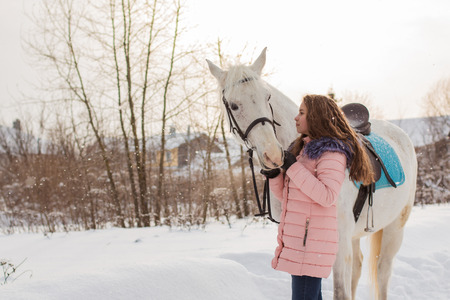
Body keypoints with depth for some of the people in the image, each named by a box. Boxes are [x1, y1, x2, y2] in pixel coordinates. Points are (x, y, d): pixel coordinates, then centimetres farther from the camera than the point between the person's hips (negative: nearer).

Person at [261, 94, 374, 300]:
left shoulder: (332, 152, -10)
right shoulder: (302, 149, 18)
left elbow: (327, 197, -23)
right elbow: (285, 195, 20)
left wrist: (294, 167, -20)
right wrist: (274, 174, 0)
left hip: (311, 241, -9)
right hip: (295, 236, 9)